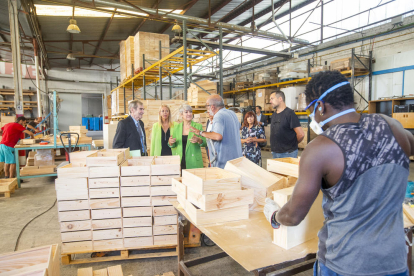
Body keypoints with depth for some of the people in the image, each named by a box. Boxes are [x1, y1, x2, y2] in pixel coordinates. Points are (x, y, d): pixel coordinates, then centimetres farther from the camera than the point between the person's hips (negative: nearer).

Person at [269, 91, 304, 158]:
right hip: (275, 152, 7)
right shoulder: (274, 115, 11)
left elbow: (301, 134, -15)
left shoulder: (289, 113, -12)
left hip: (288, 153, -7)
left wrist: (292, 144, 1)